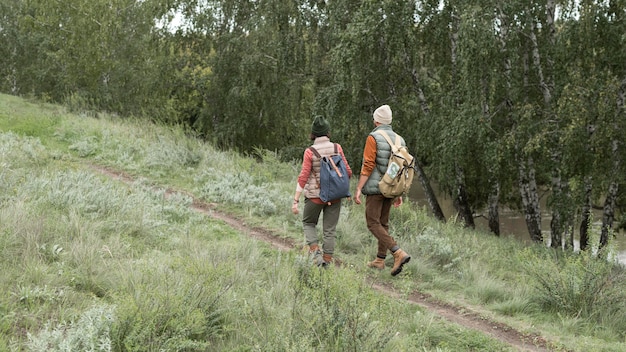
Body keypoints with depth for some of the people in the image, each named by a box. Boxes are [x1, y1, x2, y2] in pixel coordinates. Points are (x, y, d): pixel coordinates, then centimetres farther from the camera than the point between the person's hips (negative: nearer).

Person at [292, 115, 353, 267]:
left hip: (315, 195, -2)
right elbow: (347, 172, -1)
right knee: (330, 230, 10)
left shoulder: (310, 152, -10)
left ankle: (315, 250, 0)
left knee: (308, 223, 20)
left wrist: (296, 201, -9)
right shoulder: (337, 148, -5)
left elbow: (303, 177, -12)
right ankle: (327, 261, 10)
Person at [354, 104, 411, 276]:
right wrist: (399, 194, 17)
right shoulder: (399, 140, 8)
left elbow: (368, 166, -18)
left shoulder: (373, 138, -11)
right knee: (383, 223, 17)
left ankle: (399, 253, -21)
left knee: (373, 225, -5)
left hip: (375, 188, -7)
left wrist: (358, 189, -16)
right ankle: (380, 260, 20)